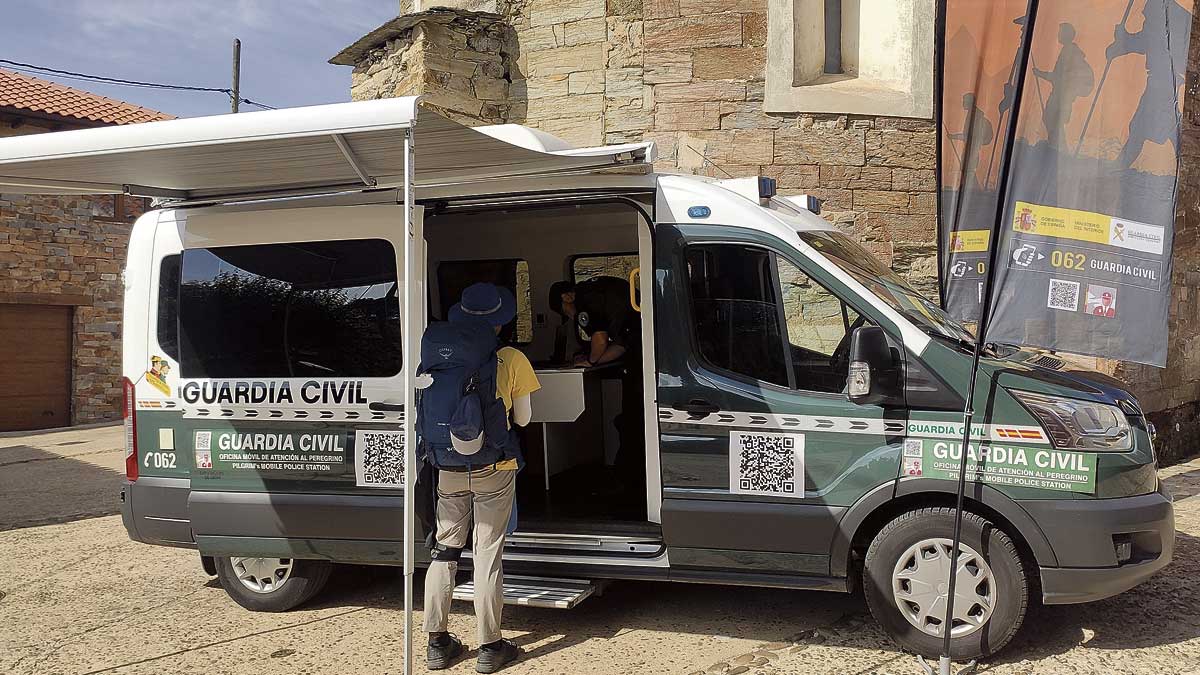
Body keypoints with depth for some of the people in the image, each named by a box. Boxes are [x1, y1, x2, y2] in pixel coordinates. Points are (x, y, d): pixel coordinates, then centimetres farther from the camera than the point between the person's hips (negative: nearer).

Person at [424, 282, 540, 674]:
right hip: (494, 468, -3)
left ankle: (437, 642, 19)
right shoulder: (512, 361, -6)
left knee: (445, 547, 14)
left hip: (451, 465, 3)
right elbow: (522, 419, 1)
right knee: (488, 552, 4)